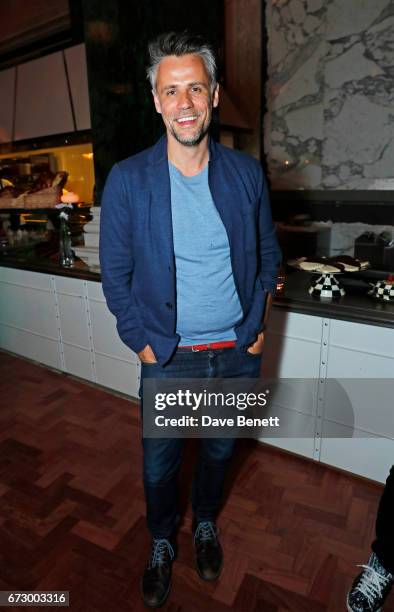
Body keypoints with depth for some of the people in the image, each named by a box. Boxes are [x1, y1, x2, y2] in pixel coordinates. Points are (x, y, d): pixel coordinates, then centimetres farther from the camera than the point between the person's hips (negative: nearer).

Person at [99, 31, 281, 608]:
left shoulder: (247, 173, -2)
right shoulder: (127, 179, -9)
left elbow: (268, 253, 7)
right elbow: (115, 273, -4)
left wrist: (259, 324, 0)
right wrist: (141, 340, -8)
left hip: (238, 351, 2)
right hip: (169, 358, -1)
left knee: (219, 451, 23)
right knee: (160, 462, 17)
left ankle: (206, 522, 55)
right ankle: (162, 542, 49)